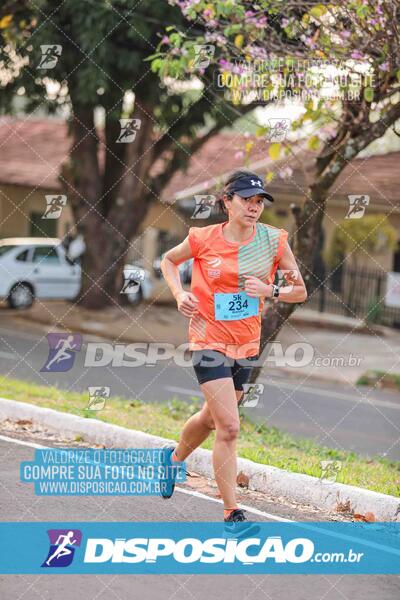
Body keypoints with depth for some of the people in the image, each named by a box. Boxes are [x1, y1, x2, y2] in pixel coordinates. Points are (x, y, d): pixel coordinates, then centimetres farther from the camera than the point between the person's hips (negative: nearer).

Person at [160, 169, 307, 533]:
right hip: (210, 342, -4)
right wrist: (179, 294, -7)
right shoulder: (204, 239, -10)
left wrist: (270, 291, -16)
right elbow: (169, 260, 10)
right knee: (229, 427, -14)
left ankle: (174, 458, 53)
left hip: (247, 345, 4)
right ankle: (232, 513, -7)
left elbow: (300, 291, 3)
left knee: (211, 418, 21)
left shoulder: (273, 240, -5)